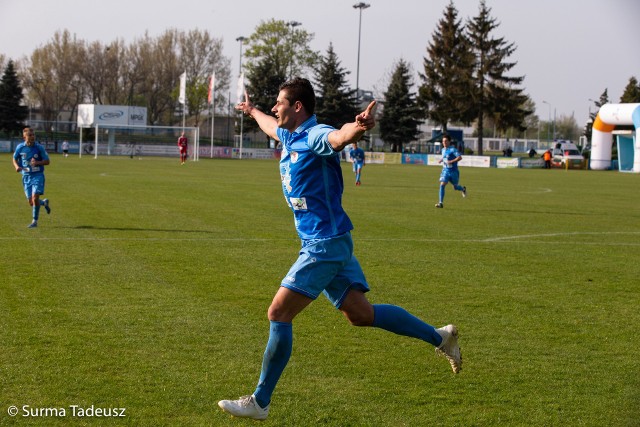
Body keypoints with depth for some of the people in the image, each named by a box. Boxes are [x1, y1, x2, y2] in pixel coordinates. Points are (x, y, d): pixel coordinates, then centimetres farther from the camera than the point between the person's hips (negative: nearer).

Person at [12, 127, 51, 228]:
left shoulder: (39, 147, -7)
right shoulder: (20, 147, -1)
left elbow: (47, 161, -1)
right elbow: (15, 159, 14)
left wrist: (37, 162, -20)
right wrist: (17, 166, -7)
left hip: (38, 175, -3)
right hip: (26, 177, 3)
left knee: (35, 198, -17)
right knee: (31, 202, 3)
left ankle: (35, 221, -4)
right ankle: (44, 203, 36)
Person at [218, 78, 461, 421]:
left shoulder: (315, 136, -17)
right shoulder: (289, 137, 13)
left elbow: (340, 136, -42)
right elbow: (272, 126, 38)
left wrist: (358, 126, -65)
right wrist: (252, 112, 58)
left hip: (325, 244, -10)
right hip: (323, 243, 10)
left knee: (278, 314, -9)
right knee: (360, 313, 11)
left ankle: (259, 402, -1)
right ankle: (439, 337, 21)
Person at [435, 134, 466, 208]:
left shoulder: (452, 150, -15)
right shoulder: (443, 150, 8)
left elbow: (460, 157, -25)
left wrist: (451, 161, -31)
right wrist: (441, 160, 11)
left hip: (453, 171, -5)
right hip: (445, 171, 5)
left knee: (456, 187, 12)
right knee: (442, 185, -15)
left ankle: (463, 189, 49)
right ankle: (440, 203, -17)